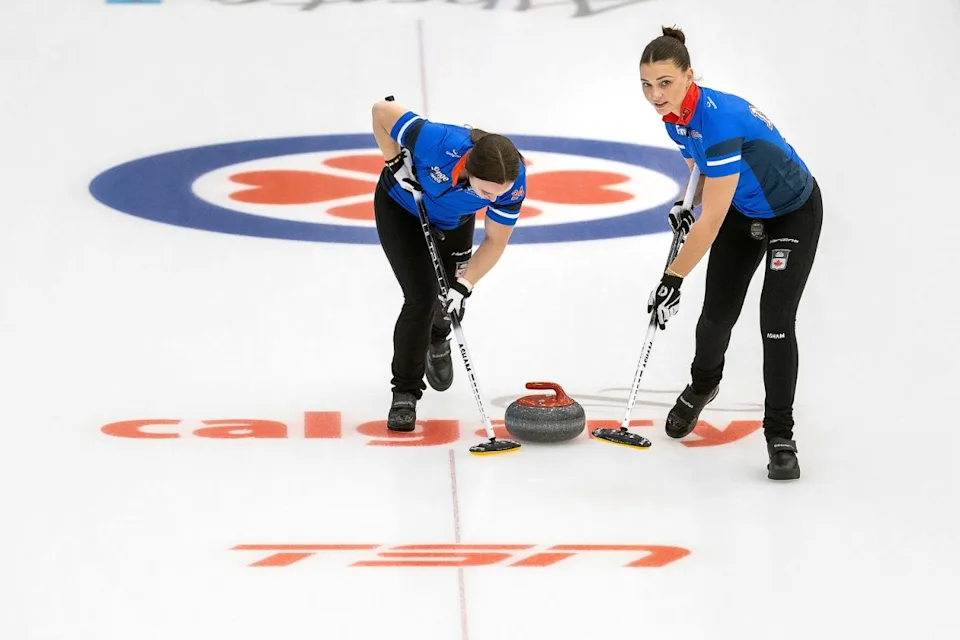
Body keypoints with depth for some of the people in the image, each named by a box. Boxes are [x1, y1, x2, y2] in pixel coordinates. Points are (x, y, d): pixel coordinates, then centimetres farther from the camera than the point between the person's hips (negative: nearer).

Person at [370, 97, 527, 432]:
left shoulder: (513, 180, -33)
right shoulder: (438, 142, -45)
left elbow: (495, 241, -21)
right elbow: (382, 110, -30)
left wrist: (463, 285, -30)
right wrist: (395, 162, -26)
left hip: (454, 221, 4)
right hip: (401, 207, -3)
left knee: (452, 300, 12)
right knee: (422, 297, -16)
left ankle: (437, 340, 50)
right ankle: (405, 392, 0)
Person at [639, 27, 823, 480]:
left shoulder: (719, 119, -38)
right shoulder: (674, 117, -12)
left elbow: (711, 221, -35)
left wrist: (673, 279, -30)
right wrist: (689, 206, -7)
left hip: (794, 213, -7)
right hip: (742, 209, 7)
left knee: (776, 323, -14)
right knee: (717, 313, 8)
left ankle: (780, 437, 0)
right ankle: (701, 387, 39)